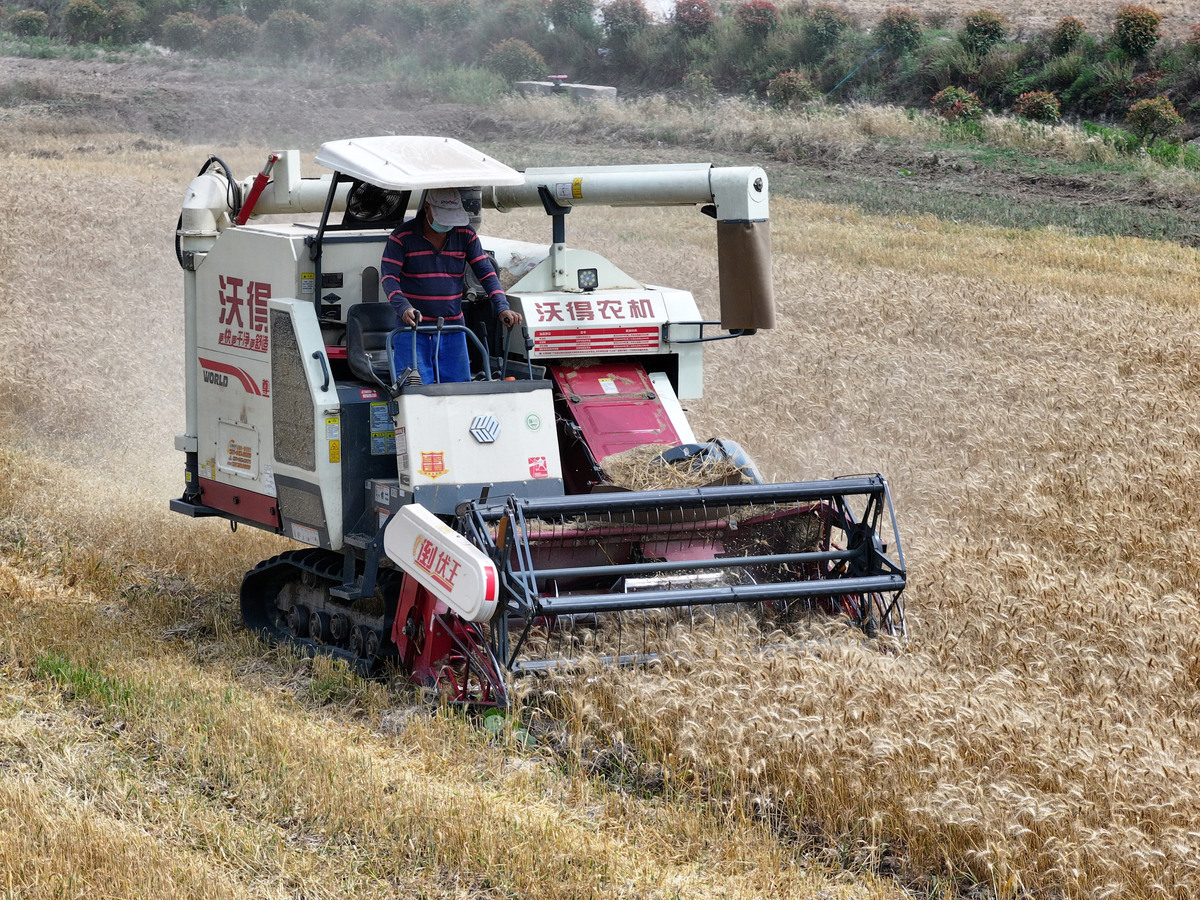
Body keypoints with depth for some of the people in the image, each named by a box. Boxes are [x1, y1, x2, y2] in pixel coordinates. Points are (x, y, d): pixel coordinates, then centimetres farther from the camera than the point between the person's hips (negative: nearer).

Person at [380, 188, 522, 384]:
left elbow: (486, 272, 1)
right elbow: (389, 276, -12)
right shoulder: (403, 236, -5)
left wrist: (502, 308, -14)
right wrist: (403, 307, -31)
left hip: (452, 328, 3)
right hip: (413, 327, -3)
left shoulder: (465, 235, 4)